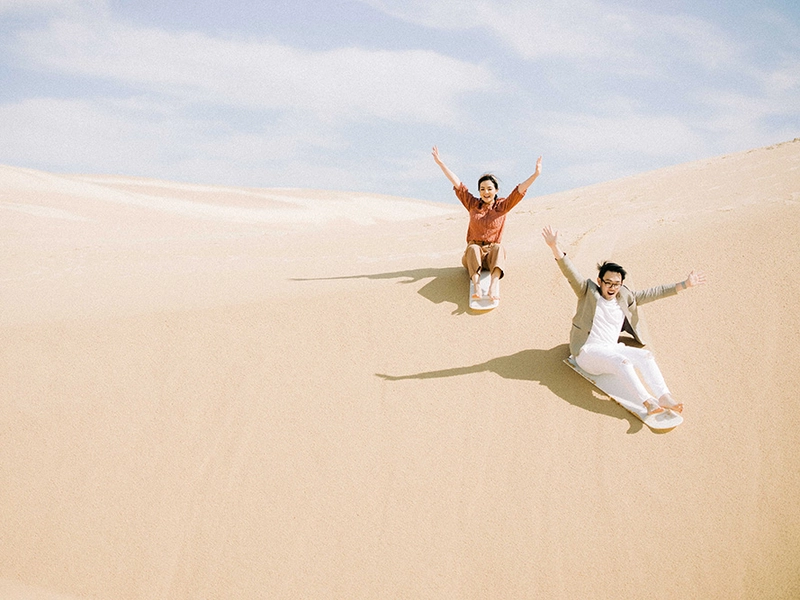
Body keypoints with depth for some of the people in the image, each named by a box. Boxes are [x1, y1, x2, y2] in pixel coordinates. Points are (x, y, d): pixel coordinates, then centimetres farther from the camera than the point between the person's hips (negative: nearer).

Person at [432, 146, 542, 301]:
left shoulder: (502, 206, 5)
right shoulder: (473, 204, 8)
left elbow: (519, 190, -6)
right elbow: (457, 183, 5)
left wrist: (536, 174, -20)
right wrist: (440, 163, 2)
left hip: (492, 254, -1)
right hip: (473, 254, 1)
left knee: (499, 248, -33)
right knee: (473, 248, -33)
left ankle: (494, 283, -56)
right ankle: (476, 284, -53)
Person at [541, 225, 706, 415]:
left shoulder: (625, 297, 14)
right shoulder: (588, 292, 0)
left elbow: (653, 293, 17)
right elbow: (570, 272, -13)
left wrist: (685, 285, 14)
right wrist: (554, 246, -29)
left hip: (612, 349, 6)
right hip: (588, 352, -5)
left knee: (646, 355, -19)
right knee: (621, 360, -33)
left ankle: (664, 397, -31)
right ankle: (647, 402, -40)